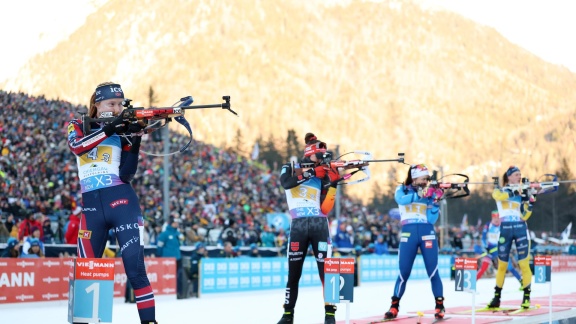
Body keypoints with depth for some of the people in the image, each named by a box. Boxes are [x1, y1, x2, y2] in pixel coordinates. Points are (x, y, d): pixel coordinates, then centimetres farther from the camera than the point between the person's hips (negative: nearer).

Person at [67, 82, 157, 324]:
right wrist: (109, 129, -21)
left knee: (135, 269, -11)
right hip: (91, 206, 2)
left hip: (121, 202, -2)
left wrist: (135, 139, -13)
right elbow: (76, 146, -13)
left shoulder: (123, 131, 9)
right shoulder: (78, 127, 12)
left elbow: (127, 173, -3)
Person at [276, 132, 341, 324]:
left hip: (320, 225, 1)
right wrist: (311, 172, -18)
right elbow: (286, 184, -17)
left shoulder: (323, 176, 12)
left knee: (325, 271, -5)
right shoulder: (290, 169, 8)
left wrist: (333, 185, -7)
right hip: (298, 226, -1)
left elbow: (325, 209, 2)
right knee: (293, 273, 4)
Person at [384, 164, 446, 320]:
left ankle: (439, 306, 5)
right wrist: (421, 194, -22)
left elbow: (432, 219, 3)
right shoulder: (402, 189, 8)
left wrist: (435, 201, -8)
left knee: (433, 271, -3)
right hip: (408, 233, -1)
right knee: (404, 272, 0)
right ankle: (394, 306, 11)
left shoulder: (429, 193, 11)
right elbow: (400, 199, -18)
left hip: (427, 233, 1)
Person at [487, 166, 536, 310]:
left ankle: (526, 297, 0)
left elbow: (524, 216, -1)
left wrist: (531, 201, -12)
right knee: (502, 264, 6)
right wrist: (515, 191, -25)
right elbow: (499, 196, -19)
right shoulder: (499, 190, 7)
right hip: (505, 229, 0)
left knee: (524, 264, -7)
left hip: (521, 229, 0)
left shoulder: (523, 193, 10)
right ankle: (496, 298, 17)